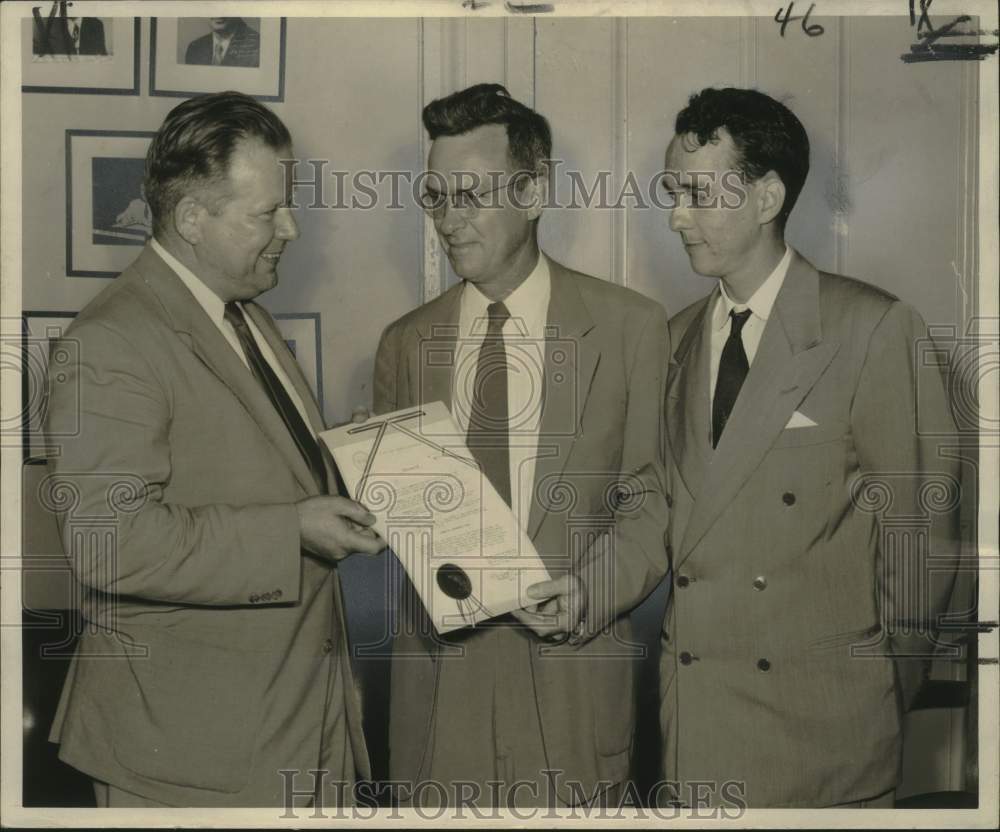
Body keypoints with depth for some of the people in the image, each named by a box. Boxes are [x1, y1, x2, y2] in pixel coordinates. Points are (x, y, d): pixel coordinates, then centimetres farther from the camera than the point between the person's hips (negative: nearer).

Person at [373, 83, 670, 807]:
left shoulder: (631, 326, -1)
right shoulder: (406, 343, 8)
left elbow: (652, 496, -1)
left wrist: (591, 590, -15)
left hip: (571, 674, -2)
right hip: (439, 668, 2)